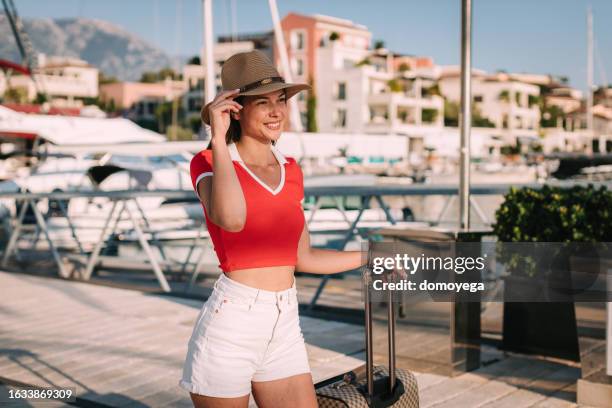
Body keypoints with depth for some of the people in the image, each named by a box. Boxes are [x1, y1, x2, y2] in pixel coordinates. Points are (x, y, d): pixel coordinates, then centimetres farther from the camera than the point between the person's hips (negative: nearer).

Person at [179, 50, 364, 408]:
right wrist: (219, 140, -23)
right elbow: (231, 219, -31)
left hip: (284, 331, 6)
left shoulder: (291, 171, 10)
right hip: (229, 328, -5)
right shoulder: (209, 163, -7)